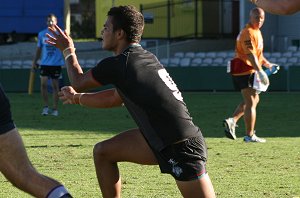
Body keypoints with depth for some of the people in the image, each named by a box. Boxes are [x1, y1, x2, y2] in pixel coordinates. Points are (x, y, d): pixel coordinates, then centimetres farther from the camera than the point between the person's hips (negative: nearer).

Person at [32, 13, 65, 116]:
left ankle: (55, 109, 11)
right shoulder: (41, 34, 8)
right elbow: (39, 49, 15)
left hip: (56, 64, -2)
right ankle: (46, 106, 4)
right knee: (43, 84, -9)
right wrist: (35, 61, 11)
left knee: (55, 85, 2)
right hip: (44, 63, 2)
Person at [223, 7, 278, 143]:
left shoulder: (256, 32, 17)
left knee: (253, 100, 19)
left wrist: (267, 64, 20)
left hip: (250, 71, 11)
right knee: (251, 103, -6)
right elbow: (250, 55, -27)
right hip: (245, 71, -11)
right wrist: (260, 72, -34)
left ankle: (232, 121, 10)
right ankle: (250, 136, -2)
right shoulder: (248, 33, -17)